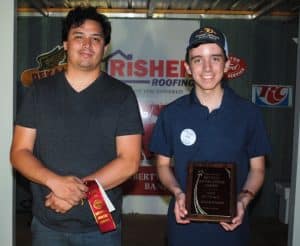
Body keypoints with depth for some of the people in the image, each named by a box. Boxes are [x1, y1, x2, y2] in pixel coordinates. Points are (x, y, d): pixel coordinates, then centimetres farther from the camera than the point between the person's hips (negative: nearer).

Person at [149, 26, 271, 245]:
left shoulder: (249, 113, -4)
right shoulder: (172, 113, -3)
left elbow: (257, 168, 3)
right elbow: (163, 164, 4)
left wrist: (243, 200, -13)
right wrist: (177, 193, -13)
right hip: (184, 222, 0)